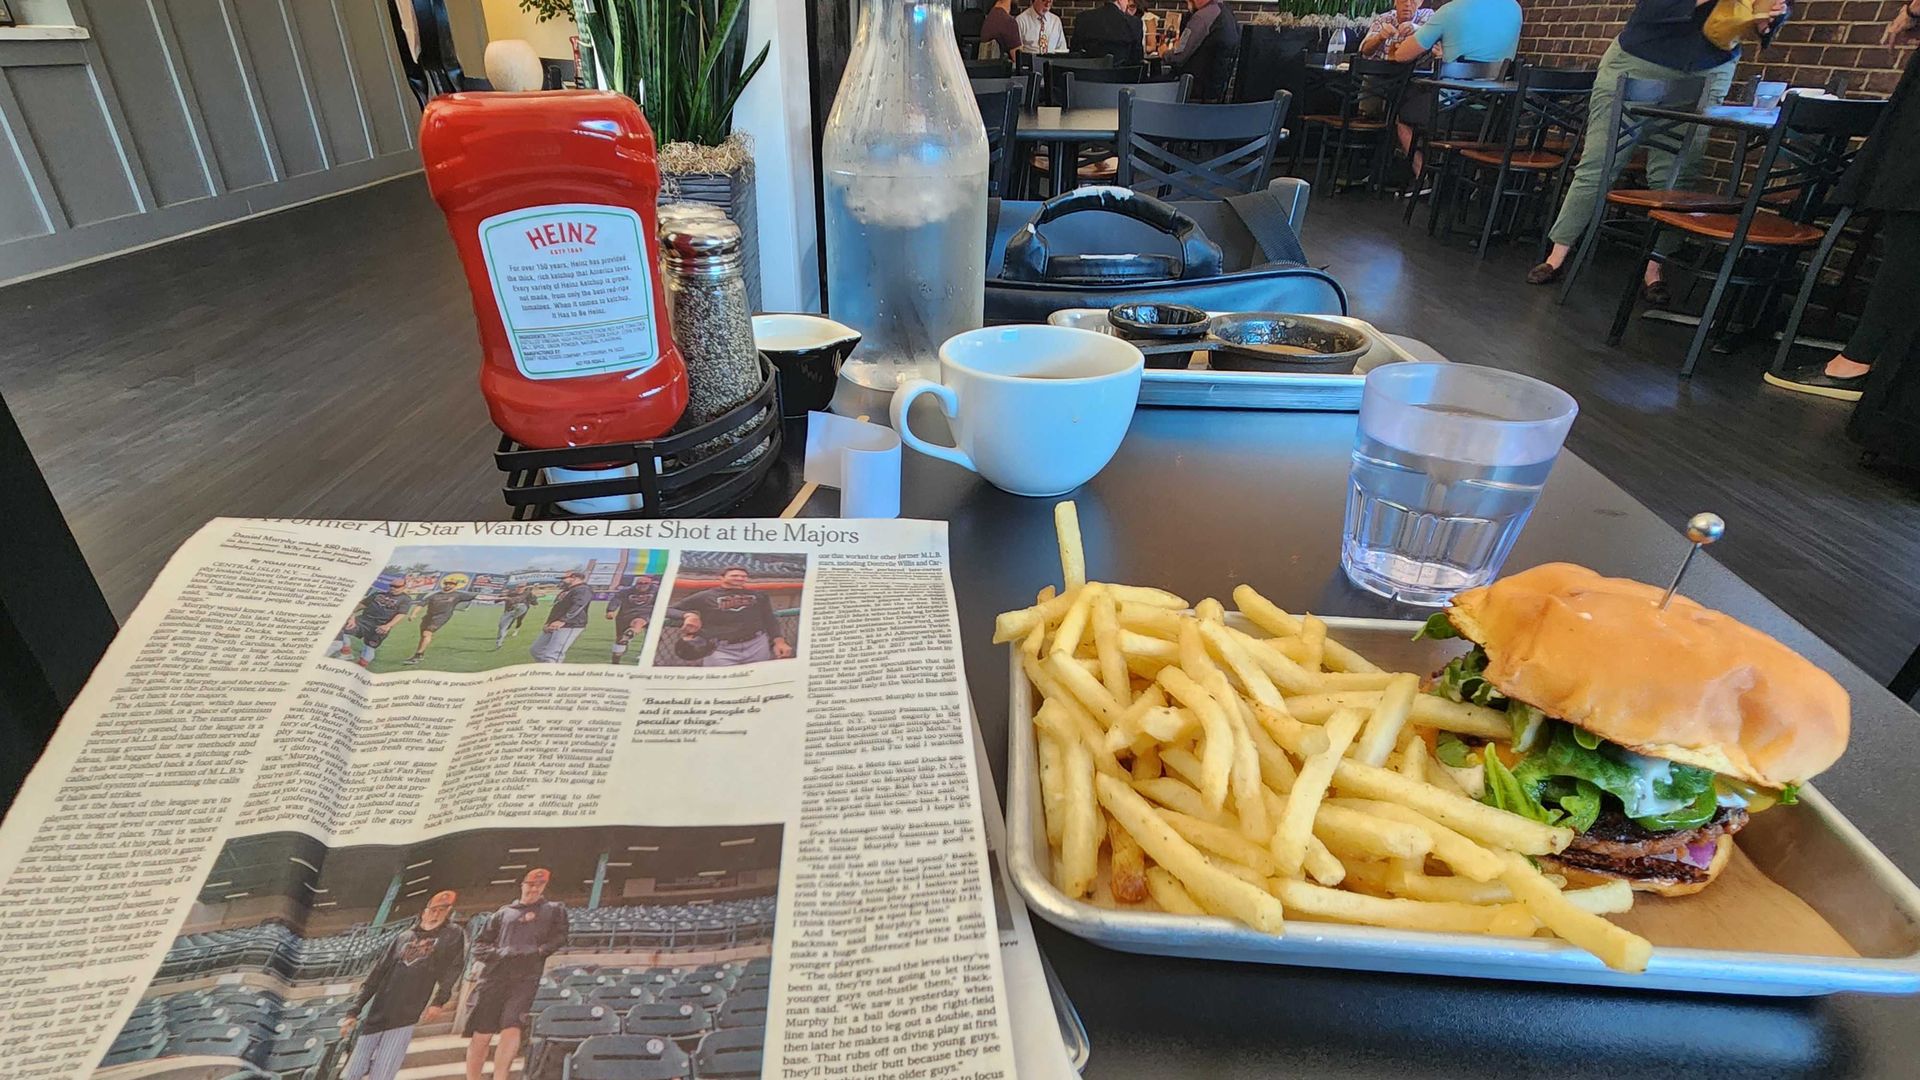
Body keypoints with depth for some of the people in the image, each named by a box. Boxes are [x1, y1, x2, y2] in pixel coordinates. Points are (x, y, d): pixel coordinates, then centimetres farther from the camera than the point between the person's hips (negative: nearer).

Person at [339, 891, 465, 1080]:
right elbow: (375, 977, 17)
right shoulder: (402, 938, 17)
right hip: (377, 1014, 4)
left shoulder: (452, 935, 9)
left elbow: (452, 969, -1)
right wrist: (353, 1011, 10)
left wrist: (438, 1002, -14)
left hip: (405, 1017, -4)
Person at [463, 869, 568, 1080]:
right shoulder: (504, 913, 23)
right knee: (480, 1034, -3)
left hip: (526, 977, -2)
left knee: (511, 1029, -19)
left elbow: (559, 938, 9)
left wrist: (538, 952, -7)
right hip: (495, 975, 2)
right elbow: (479, 944, 18)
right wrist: (498, 953, -2)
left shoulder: (554, 910, 20)